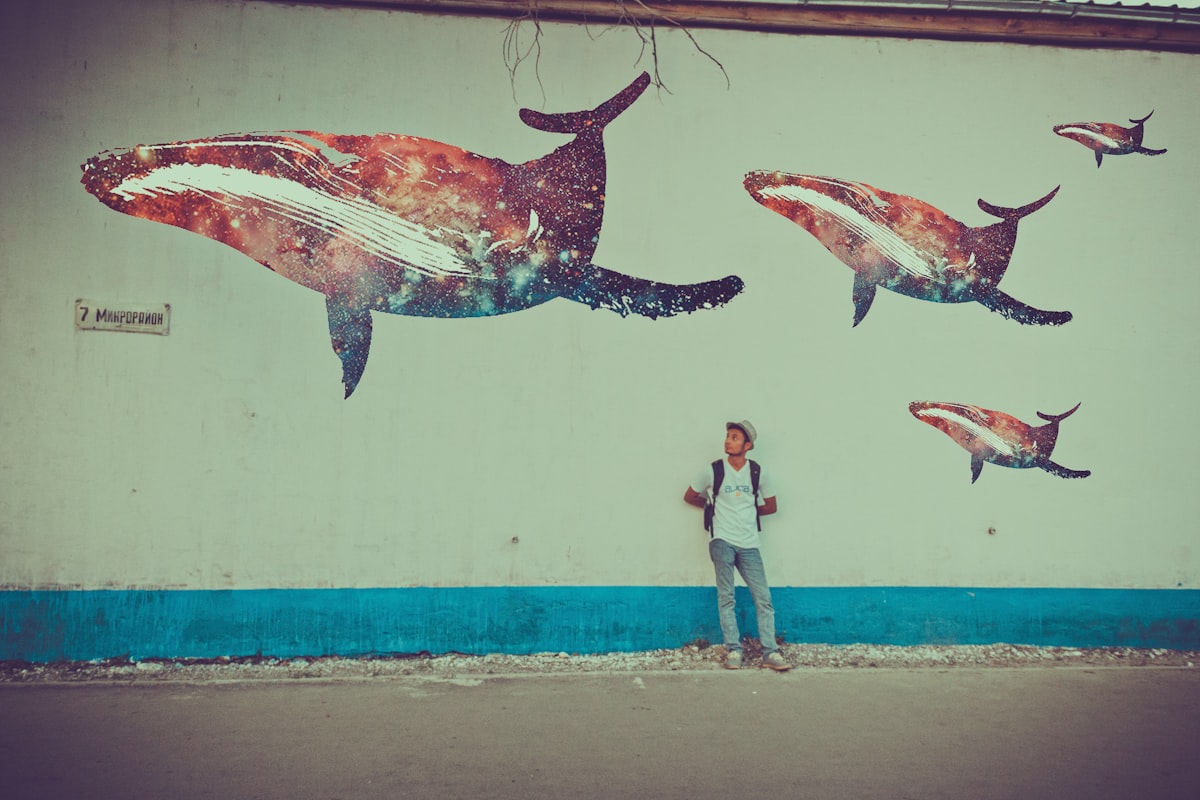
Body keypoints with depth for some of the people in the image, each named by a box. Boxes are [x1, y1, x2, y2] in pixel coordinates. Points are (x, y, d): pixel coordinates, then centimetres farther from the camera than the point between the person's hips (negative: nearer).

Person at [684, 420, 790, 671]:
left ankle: (770, 653, 0)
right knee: (726, 597, -5)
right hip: (722, 542, -1)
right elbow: (689, 497, 16)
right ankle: (733, 651, 0)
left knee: (763, 598, -3)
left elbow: (771, 507, 16)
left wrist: (749, 511, 9)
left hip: (749, 545, 2)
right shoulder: (713, 471, 2)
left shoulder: (759, 473, 5)